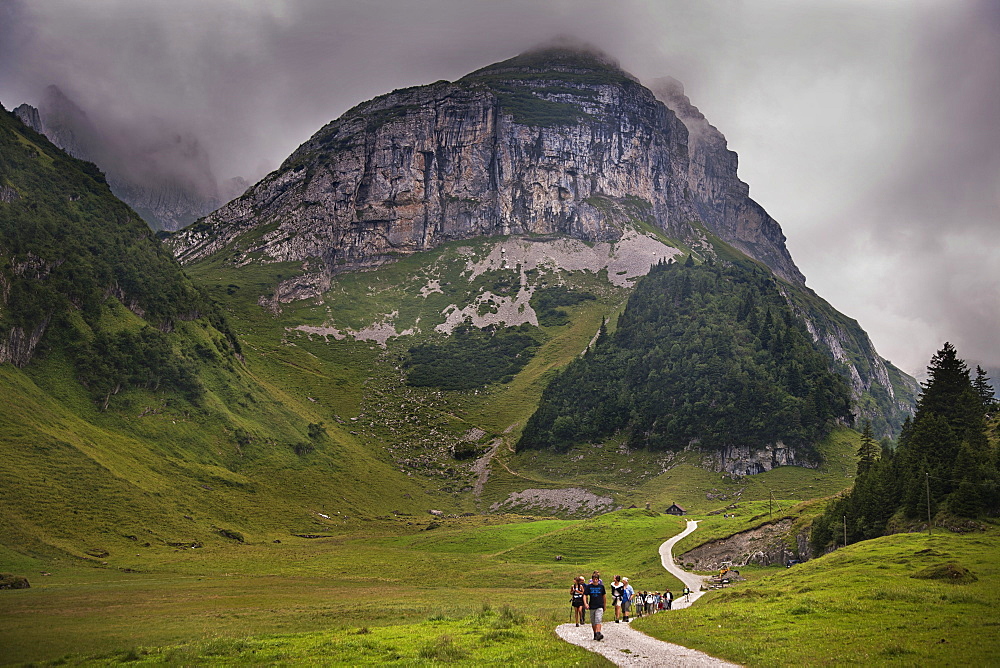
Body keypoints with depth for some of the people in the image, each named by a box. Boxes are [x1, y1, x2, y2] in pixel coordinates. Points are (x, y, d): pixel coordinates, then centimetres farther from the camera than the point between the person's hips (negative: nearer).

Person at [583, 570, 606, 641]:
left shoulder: (601, 586, 2)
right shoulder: (589, 586, 0)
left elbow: (604, 596, 13)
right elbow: (585, 595, -1)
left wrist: (604, 606, 19)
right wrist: (585, 603, -18)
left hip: (599, 607, -2)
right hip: (592, 607, 2)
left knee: (598, 621, -17)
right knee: (593, 622, 11)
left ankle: (598, 634, -26)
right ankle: (595, 634, 24)